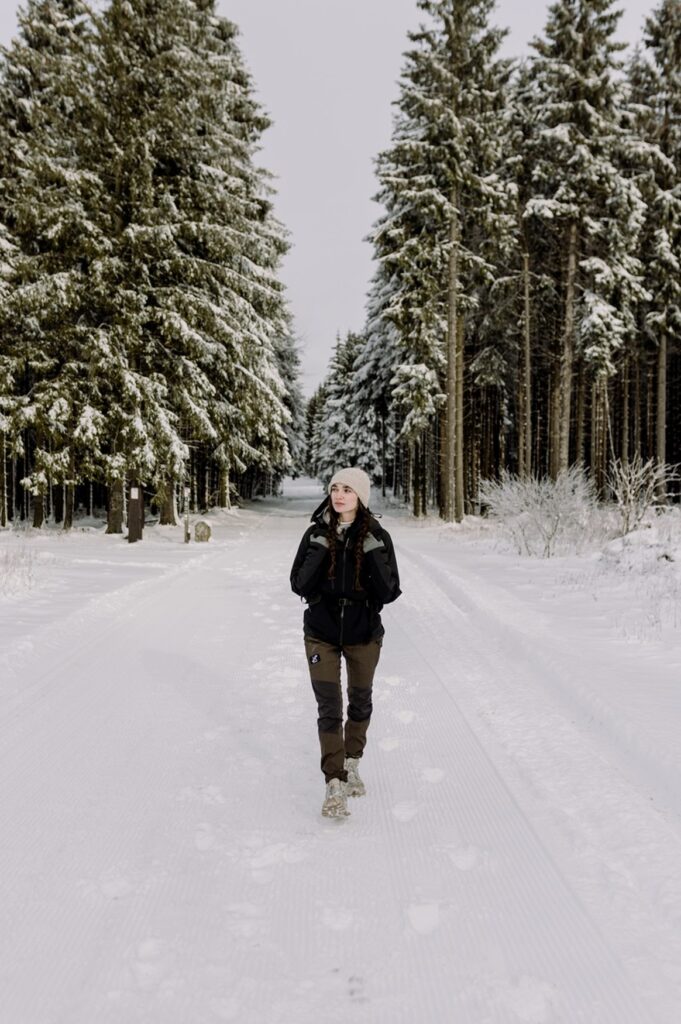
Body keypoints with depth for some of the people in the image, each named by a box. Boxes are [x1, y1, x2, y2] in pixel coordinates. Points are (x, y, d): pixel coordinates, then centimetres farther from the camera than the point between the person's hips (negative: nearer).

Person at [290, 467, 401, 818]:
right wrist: (318, 551, -20)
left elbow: (390, 592, -11)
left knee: (360, 701, 17)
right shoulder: (316, 534, -5)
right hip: (321, 633, 0)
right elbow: (299, 585, -8)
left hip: (363, 634, 1)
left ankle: (351, 764, 39)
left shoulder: (377, 537, -8)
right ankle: (334, 784, 3)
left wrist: (374, 555, -24)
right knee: (329, 709, -3)